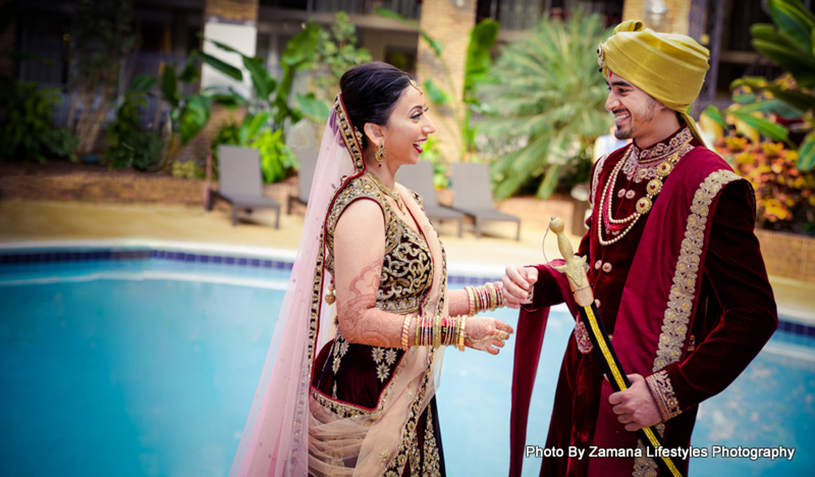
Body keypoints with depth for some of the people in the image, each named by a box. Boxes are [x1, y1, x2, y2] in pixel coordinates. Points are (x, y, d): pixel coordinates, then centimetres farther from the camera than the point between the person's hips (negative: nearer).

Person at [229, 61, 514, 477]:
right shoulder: (362, 206, -18)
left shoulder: (403, 199, 9)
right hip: (362, 406, -9)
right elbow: (357, 321, -22)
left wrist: (493, 295, 9)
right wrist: (458, 331, -20)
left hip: (404, 400, 9)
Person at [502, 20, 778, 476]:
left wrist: (671, 393, -21)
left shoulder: (711, 188, -18)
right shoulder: (610, 169, 7)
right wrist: (537, 282, -3)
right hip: (582, 379, 7)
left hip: (637, 400, -7)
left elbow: (754, 315, -19)